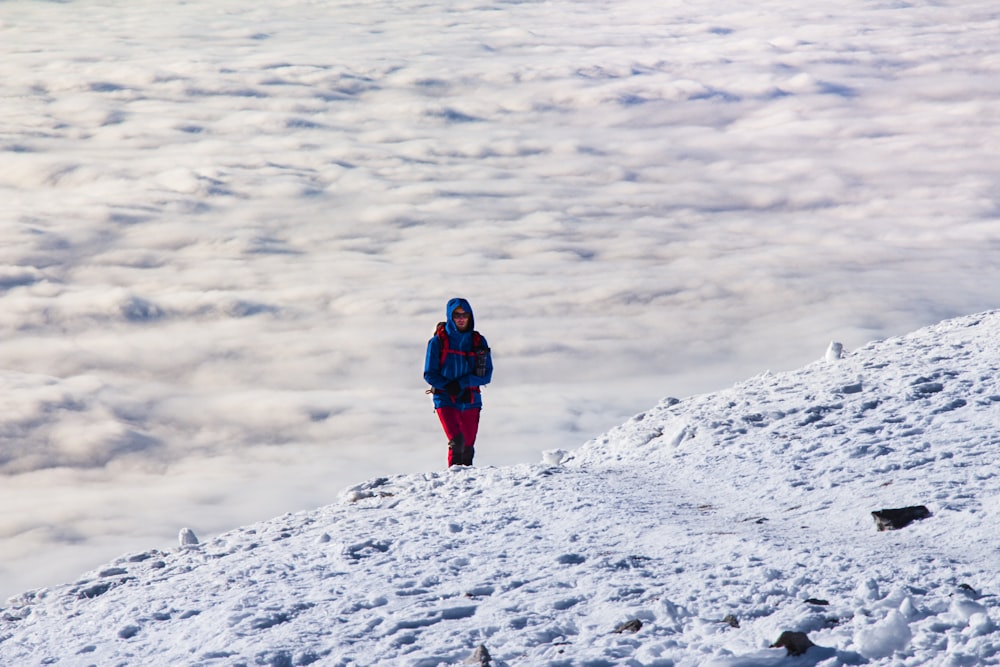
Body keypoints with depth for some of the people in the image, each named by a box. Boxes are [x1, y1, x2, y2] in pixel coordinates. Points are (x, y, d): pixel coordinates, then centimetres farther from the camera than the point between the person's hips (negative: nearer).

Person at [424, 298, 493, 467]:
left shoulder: (479, 341, 5)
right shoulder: (438, 342, -1)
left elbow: (486, 375, 2)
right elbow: (429, 375, 0)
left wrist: (461, 384, -12)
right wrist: (449, 388, -15)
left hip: (470, 401, 3)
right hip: (445, 400, -3)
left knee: (467, 447, 7)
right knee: (456, 442, -21)